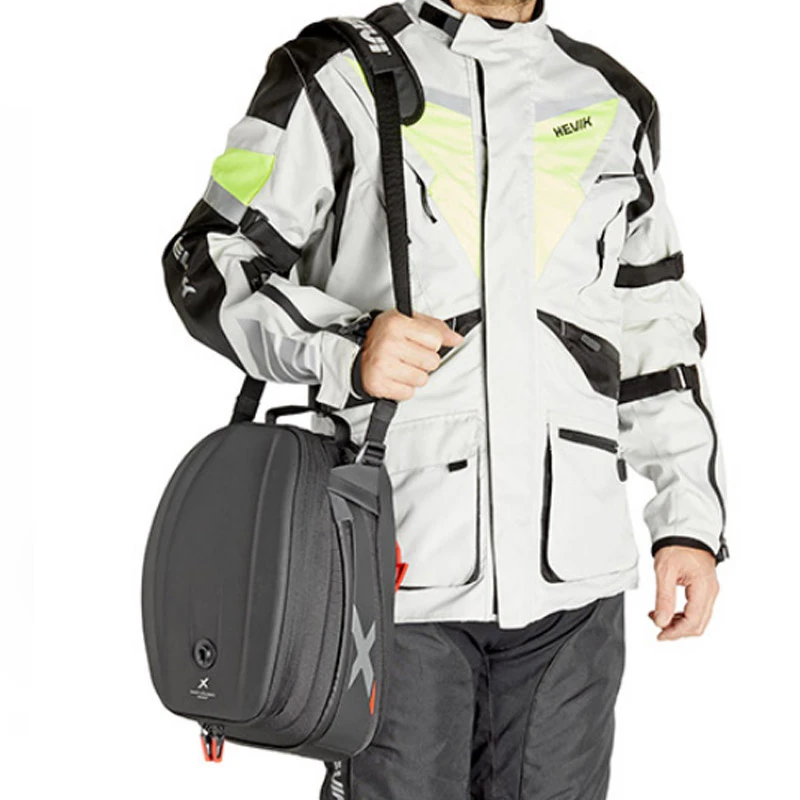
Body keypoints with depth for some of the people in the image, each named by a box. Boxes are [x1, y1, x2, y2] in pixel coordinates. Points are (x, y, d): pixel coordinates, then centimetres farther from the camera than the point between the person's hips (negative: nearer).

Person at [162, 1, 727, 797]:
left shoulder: (613, 103, 14)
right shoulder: (338, 76, 1)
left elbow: (656, 331, 17)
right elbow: (210, 263, 0)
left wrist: (689, 519, 10)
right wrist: (341, 348, -19)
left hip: (573, 578, 4)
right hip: (401, 561, -3)